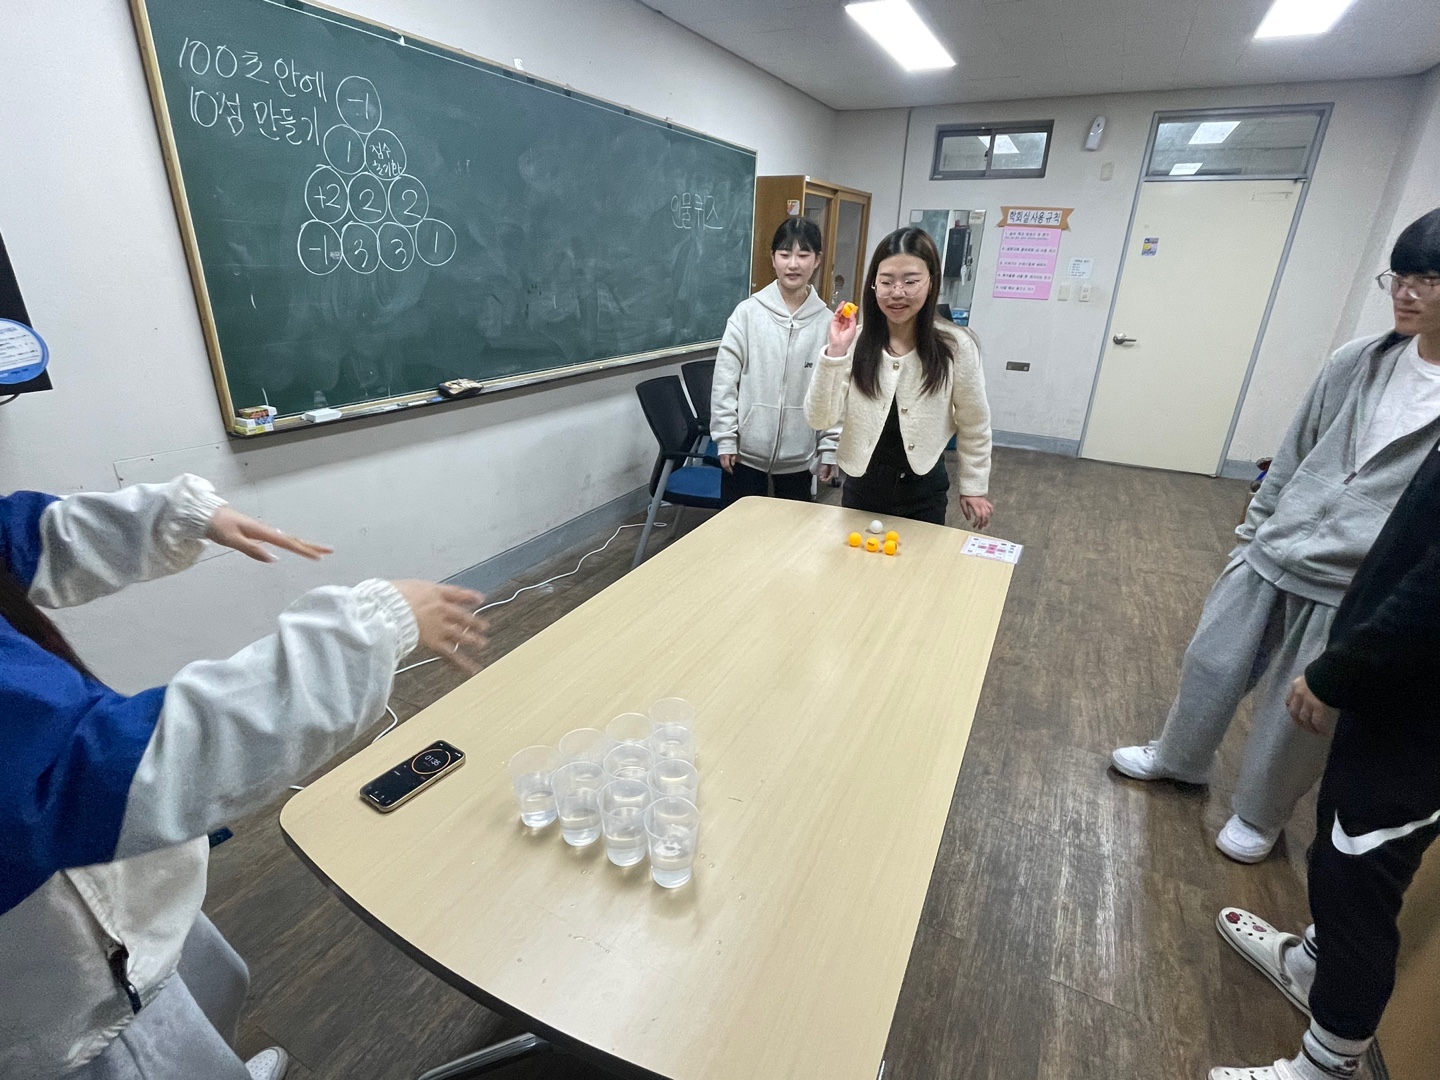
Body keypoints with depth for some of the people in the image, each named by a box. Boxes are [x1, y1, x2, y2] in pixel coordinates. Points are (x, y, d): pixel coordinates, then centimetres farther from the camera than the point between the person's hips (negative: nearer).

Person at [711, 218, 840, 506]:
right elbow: (725, 380, -4)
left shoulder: (827, 322, -3)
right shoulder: (747, 312, -5)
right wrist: (725, 437, -6)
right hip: (746, 449, -1)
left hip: (798, 455, 1)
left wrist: (829, 448, 0)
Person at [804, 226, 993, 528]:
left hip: (923, 491, 0)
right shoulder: (854, 341, -11)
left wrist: (974, 486, 5)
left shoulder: (956, 345, -11)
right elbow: (820, 419, -17)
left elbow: (973, 424, 0)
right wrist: (835, 353, -26)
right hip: (861, 485, 1)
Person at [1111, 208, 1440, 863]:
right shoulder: (1357, 362, -1)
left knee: (1299, 718, 12)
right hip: (1268, 559, 4)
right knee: (1212, 665, 16)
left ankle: (1259, 815, 38)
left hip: (1358, 594, -3)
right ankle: (1179, 759, 42)